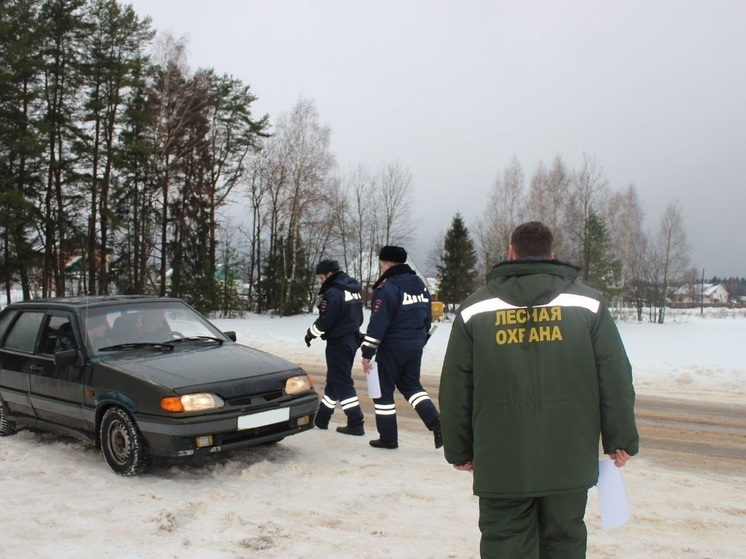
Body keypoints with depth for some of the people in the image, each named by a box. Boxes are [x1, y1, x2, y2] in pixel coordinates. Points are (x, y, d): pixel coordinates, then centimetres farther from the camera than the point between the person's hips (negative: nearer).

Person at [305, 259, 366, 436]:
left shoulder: (333, 292, -19)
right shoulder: (353, 289, 10)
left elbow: (325, 321, -17)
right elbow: (358, 317, 14)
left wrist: (310, 333, -2)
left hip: (338, 342, -9)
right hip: (351, 339, 9)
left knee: (342, 383, -4)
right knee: (334, 379, 16)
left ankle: (356, 423, -3)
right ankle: (321, 418, 25)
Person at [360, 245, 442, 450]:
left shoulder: (387, 287, -16)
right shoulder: (419, 283, 8)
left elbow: (378, 323, -19)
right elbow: (427, 316, 15)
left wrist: (367, 353, -13)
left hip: (392, 348, -7)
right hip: (415, 346, 7)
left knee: (383, 390, 7)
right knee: (411, 385, 20)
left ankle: (388, 437, 12)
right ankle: (435, 421, 1)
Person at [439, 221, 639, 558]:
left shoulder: (475, 308, 2)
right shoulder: (587, 304, 2)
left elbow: (455, 389, 4)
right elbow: (616, 379, 1)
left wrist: (459, 449, 12)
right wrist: (621, 439, 10)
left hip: (500, 461, -1)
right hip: (569, 457, 1)